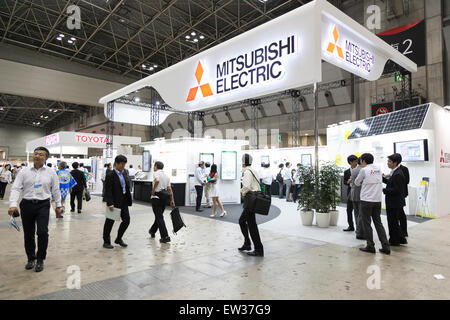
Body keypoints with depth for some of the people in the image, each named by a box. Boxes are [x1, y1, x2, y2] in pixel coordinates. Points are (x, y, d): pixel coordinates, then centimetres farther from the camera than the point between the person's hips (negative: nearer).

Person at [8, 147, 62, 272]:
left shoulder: (51, 172, 3)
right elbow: (16, 188, -2)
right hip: (27, 205, 1)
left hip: (43, 205, -1)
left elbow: (56, 190, 9)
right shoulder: (24, 171, 3)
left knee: (42, 232, -12)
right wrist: (13, 204, -15)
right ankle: (31, 258, 29)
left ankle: (40, 259, 7)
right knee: (28, 234, 9)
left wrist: (58, 205, 11)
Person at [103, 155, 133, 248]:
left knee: (126, 220, 8)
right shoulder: (110, 175, -13)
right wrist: (110, 203, -22)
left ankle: (119, 239, 27)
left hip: (124, 201, 7)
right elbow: (108, 191, -17)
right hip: (114, 201, -7)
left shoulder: (125, 172, 7)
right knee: (110, 221, 7)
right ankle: (106, 242, 23)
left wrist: (129, 199, 10)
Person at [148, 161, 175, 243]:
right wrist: (172, 200, 7)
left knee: (159, 217, -4)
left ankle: (165, 237, -7)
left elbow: (157, 181, -30)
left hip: (156, 197, -7)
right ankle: (152, 231, 39)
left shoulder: (156, 173, -7)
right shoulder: (166, 175, 12)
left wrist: (153, 190, -16)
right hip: (164, 197, 7)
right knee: (159, 215, 20)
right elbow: (169, 188, 8)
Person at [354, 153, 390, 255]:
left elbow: (357, 183, 1)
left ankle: (370, 246, 8)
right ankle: (385, 246, 12)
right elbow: (379, 181, 16)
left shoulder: (364, 170, -10)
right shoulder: (378, 169, 8)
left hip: (366, 200, -6)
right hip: (378, 200, 6)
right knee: (378, 223, 13)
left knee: (366, 223, 5)